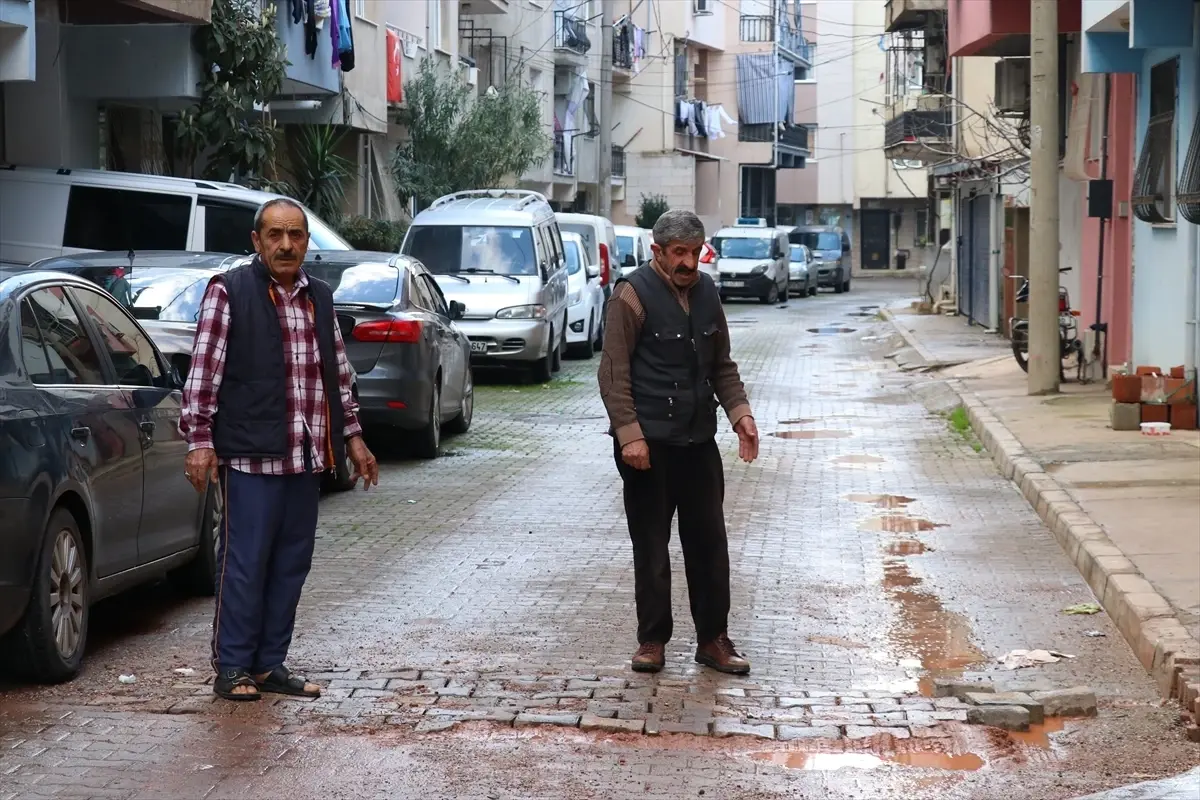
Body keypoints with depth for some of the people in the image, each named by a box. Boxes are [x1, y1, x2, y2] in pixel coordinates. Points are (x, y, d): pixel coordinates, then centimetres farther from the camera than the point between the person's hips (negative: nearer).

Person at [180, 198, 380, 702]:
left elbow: (339, 373, 22)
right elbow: (203, 371, -7)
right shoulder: (229, 292, -4)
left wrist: (352, 437, 18)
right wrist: (200, 439, -12)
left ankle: (270, 664, 18)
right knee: (244, 562, -3)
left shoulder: (320, 297, 15)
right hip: (251, 454, -6)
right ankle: (232, 669, 6)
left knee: (292, 564, 10)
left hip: (309, 456, 6)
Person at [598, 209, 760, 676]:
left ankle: (713, 639, 16)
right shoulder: (634, 295, -8)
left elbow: (722, 365, 18)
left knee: (709, 544, 7)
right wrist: (630, 434, -17)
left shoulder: (706, 293, 11)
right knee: (650, 546, 3)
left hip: (699, 440, 5)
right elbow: (614, 373, -10)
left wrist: (739, 412, 4)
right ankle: (652, 641, 14)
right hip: (649, 444, -5)